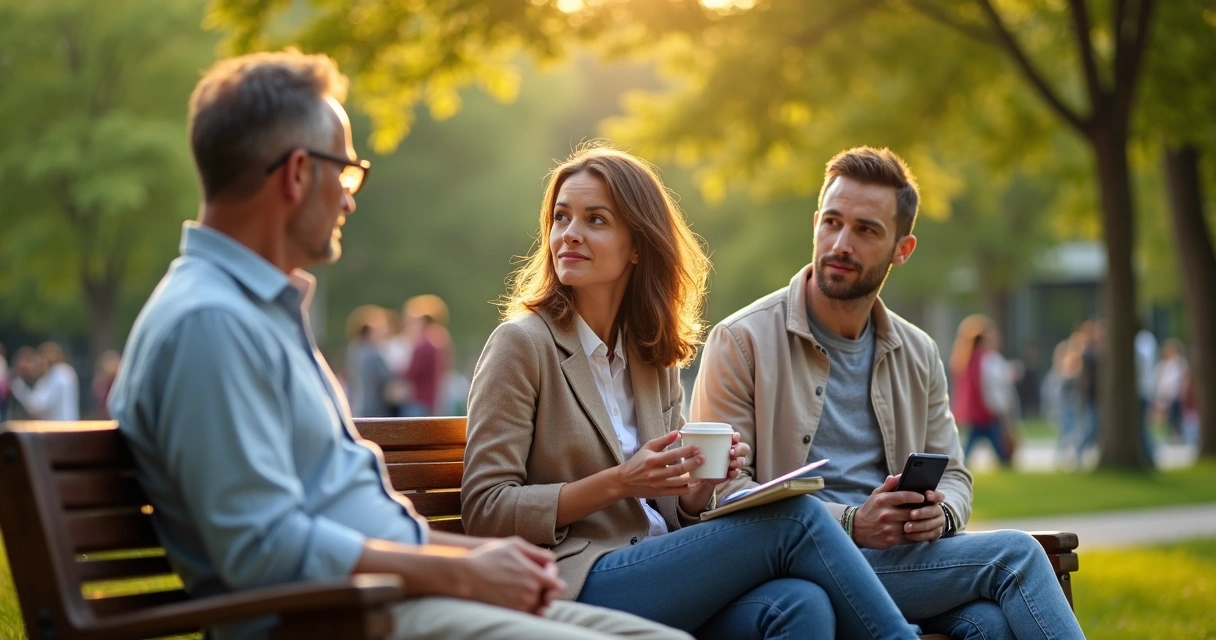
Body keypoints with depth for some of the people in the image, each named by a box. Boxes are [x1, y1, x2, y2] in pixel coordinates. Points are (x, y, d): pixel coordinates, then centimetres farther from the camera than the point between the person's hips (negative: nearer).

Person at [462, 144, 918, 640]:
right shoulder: (521, 343, -2)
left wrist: (699, 488, -3)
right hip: (575, 585, -6)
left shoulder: (655, 360, 17)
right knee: (794, 518, -20)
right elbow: (484, 510, -8)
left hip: (655, 574, 6)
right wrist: (615, 484, -16)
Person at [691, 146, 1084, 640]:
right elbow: (719, 490, -8)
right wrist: (852, 524, -19)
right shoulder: (741, 341, -1)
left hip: (905, 558, 5)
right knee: (1012, 555, -22)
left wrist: (940, 513, -7)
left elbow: (952, 475, 20)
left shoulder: (918, 355, 16)